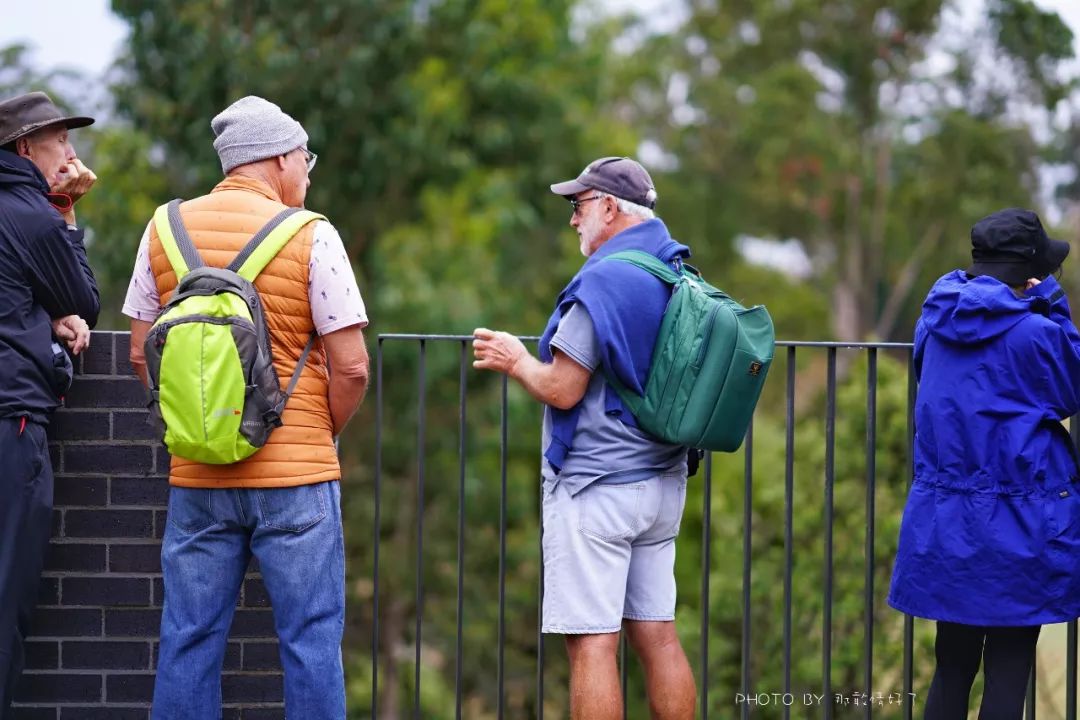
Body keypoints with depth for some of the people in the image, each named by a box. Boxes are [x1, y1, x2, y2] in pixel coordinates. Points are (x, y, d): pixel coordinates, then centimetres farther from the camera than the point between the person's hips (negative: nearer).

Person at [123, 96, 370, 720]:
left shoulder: (165, 229, 5)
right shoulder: (310, 236, -6)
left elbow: (142, 354, 10)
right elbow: (351, 368, -9)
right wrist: (323, 434, 8)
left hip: (196, 474, 4)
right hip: (296, 477, -4)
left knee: (190, 638, 9)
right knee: (311, 636, 3)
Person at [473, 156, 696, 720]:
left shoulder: (604, 281, -16)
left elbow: (563, 390, -17)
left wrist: (516, 360, 2)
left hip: (596, 487, -9)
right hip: (662, 482, 9)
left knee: (592, 643, -6)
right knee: (656, 633, 12)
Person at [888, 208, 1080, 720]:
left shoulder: (935, 320, 4)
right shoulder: (1034, 332, -14)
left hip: (942, 522, 6)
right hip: (1017, 524, -6)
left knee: (952, 666, 13)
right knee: (1008, 670, 1)